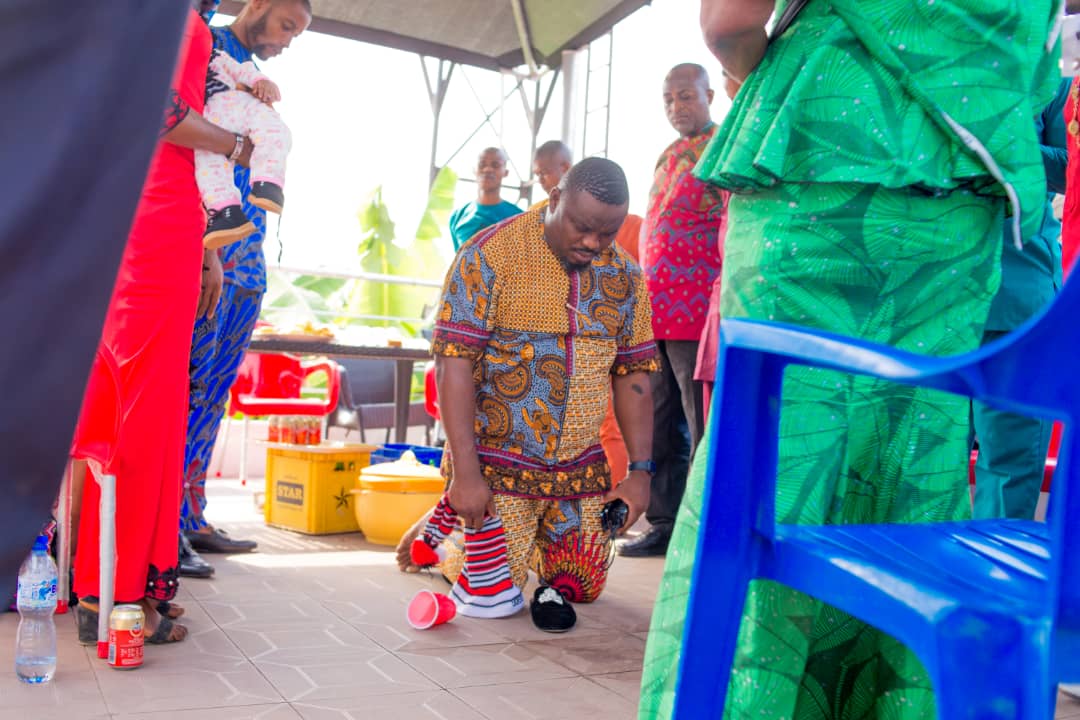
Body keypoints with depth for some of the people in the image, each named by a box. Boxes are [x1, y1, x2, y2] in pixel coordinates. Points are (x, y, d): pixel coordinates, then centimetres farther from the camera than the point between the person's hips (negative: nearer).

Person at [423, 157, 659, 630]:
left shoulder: (623, 276, 2)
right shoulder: (490, 255, -14)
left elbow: (633, 374, 6)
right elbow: (453, 362, -17)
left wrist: (640, 471, -1)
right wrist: (465, 472, -22)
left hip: (581, 467, 5)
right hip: (497, 463, -5)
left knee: (583, 588, 9)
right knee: (491, 599, -5)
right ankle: (445, 532, 24)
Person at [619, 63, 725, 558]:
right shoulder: (668, 157, 20)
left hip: (698, 313, -8)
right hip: (656, 313, 8)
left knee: (704, 429, -3)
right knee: (660, 428, 11)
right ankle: (664, 526, 21)